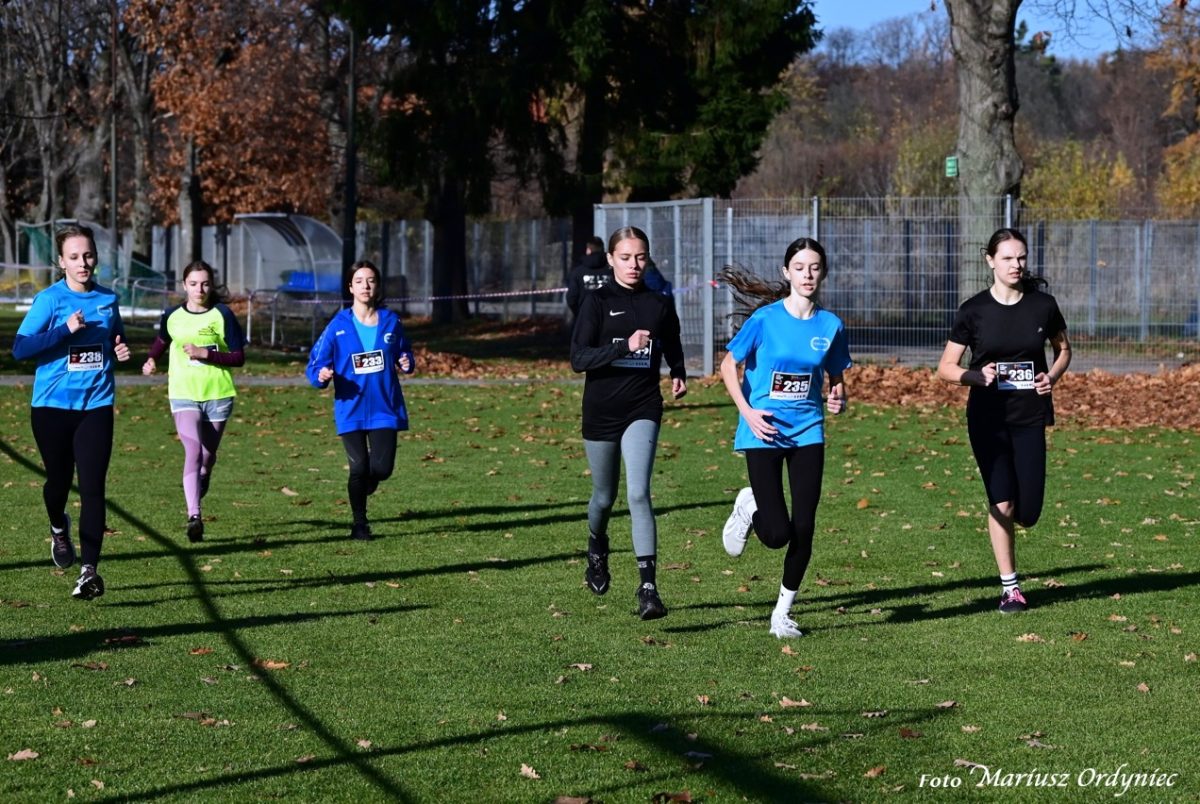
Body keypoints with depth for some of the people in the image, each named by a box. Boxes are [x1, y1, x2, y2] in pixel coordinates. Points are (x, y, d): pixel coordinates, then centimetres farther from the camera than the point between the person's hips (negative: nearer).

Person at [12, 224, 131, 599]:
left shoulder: (108, 299, 7)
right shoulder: (48, 300, -6)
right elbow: (20, 348, -16)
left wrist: (122, 350, 2)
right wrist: (66, 330, -23)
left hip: (96, 405, 2)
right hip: (52, 405, -2)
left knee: (92, 487, -8)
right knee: (59, 479, 11)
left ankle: (90, 570, -10)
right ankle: (59, 529, 46)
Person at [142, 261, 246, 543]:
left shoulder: (222, 315, -3)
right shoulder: (172, 317, 3)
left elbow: (238, 357, -4)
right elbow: (162, 340, 25)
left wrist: (205, 353, -16)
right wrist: (152, 360, 6)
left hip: (218, 395, 1)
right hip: (183, 395, -1)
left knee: (207, 458, 11)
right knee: (193, 452, -19)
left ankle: (196, 506, 35)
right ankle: (194, 517, -29)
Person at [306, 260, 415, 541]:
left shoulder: (391, 322, 3)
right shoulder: (338, 326, -4)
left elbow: (403, 354, 16)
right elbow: (316, 363, -1)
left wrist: (406, 364, -7)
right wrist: (321, 375, -23)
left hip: (384, 408, 2)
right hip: (351, 409, -1)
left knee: (382, 468, -6)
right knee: (359, 467, -5)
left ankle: (364, 486, 32)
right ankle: (359, 523, 17)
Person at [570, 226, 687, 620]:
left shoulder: (659, 305, 6)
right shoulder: (597, 302, -4)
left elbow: (672, 346, 25)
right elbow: (578, 358, -14)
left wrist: (679, 374, 6)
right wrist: (626, 346, -26)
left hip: (643, 409, 0)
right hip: (601, 410, 0)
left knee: (639, 493, -17)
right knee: (604, 497, 13)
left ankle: (648, 587, -21)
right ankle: (597, 550, 47)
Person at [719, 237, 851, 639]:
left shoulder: (831, 325, 1)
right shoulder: (765, 318, -9)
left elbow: (836, 378, 14)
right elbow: (728, 365, -1)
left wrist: (839, 399, -9)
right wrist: (747, 412, -11)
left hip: (807, 432, 3)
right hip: (764, 433, -3)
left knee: (804, 528, -2)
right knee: (777, 534, -8)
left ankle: (783, 612, 16)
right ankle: (749, 506, 29)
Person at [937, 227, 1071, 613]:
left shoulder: (1043, 305, -1)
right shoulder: (974, 310, -5)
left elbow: (1063, 349, 16)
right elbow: (946, 367, 0)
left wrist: (1052, 377, -4)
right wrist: (977, 376, -19)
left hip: (1030, 418, 1)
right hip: (987, 418, -1)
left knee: (1027, 513, -2)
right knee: (1002, 504, -8)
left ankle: (1003, 522, 36)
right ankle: (1009, 587, 7)